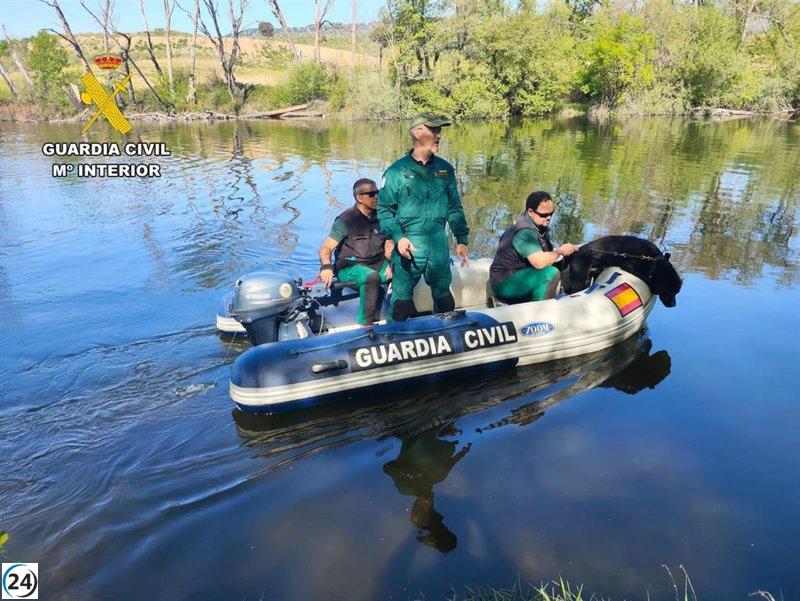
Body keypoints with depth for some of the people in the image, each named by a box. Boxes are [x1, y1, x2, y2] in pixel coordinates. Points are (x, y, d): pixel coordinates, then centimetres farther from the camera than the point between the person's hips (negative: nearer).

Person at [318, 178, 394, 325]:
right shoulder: (346, 219, -9)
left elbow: (389, 244, 8)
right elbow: (326, 248, -13)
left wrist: (392, 263, -12)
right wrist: (326, 267, -33)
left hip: (377, 264, 5)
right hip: (350, 267, -5)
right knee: (372, 277, -37)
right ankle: (366, 324, -26)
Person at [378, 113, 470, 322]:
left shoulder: (445, 169, 8)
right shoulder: (397, 171, -4)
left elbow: (455, 208, 13)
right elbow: (384, 209, -4)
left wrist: (462, 240, 8)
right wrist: (398, 237, -17)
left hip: (439, 245, 4)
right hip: (407, 245, -4)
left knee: (444, 295, 15)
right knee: (401, 298, 3)